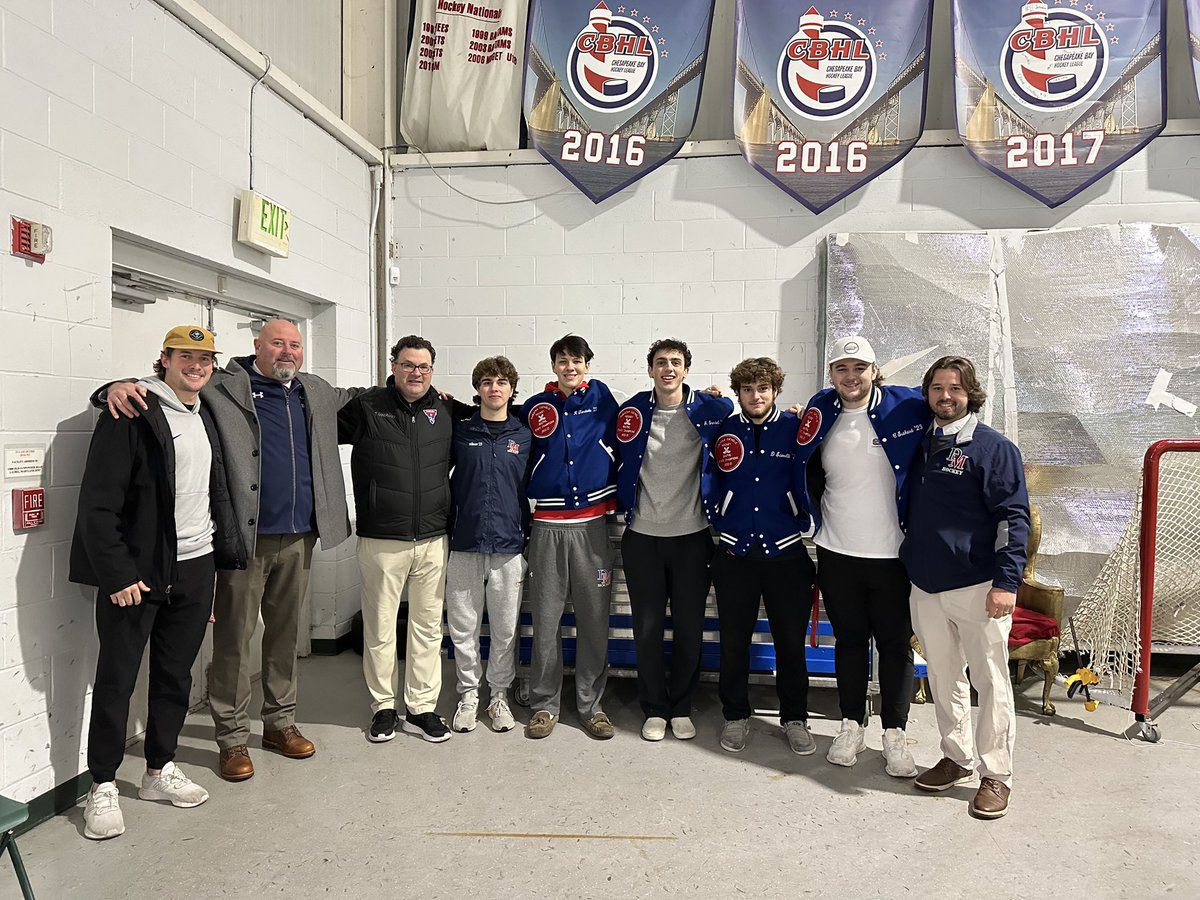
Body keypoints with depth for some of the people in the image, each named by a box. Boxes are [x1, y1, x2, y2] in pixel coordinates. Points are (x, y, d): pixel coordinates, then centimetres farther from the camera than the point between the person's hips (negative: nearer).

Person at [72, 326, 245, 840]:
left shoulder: (205, 418, 13)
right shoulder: (133, 412, -10)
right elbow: (98, 502, -14)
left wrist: (222, 557, 13)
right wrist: (118, 574, -16)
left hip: (195, 569, 6)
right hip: (137, 572, -6)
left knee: (176, 675, 14)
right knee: (117, 678, 4)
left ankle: (160, 770, 29)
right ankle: (102, 787, 18)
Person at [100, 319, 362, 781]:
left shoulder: (317, 393, 13)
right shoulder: (224, 388, -4)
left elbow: (354, 397, 32)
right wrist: (120, 387, -27)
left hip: (299, 538, 5)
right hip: (246, 536, -5)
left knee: (286, 632, 16)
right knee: (234, 637, 3)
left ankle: (280, 722, 30)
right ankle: (233, 738, 17)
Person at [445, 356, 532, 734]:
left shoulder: (524, 437, 6)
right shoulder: (460, 431, 4)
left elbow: (531, 490, 10)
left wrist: (528, 539, 7)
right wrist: (446, 529, 3)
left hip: (508, 547, 0)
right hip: (464, 546, 0)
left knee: (505, 629, 7)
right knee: (463, 627, 7)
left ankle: (499, 695, 23)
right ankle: (468, 694, 23)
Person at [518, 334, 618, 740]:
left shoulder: (601, 395, 4)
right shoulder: (535, 406, 5)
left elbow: (617, 442, 10)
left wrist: (616, 502, 8)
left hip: (593, 524, 0)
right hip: (547, 527, 1)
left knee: (594, 620, 5)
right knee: (545, 620, 5)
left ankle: (592, 705, 18)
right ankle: (544, 704, 18)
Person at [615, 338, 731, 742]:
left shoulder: (711, 410, -3)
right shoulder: (631, 412, -1)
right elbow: (616, 462, 11)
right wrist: (625, 504, 5)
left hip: (692, 535, 0)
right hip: (642, 536, 1)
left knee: (689, 628, 7)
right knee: (648, 627, 7)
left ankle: (682, 708, 24)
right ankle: (654, 709, 21)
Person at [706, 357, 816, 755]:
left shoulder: (795, 428, -2)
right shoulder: (724, 431, 3)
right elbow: (708, 478, 13)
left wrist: (806, 520, 3)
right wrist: (717, 521, 7)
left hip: (786, 553, -1)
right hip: (734, 554, 1)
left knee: (791, 640, 7)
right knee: (733, 640, 9)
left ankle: (795, 718, 25)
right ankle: (736, 716, 26)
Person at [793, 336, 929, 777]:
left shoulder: (906, 406, -8)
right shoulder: (821, 413, 2)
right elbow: (806, 470, 14)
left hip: (892, 553, -2)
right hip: (837, 552, 2)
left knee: (895, 644, 8)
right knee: (849, 640, 14)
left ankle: (895, 734, 22)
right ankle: (852, 726, 28)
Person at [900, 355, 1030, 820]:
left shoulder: (993, 447, -6)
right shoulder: (922, 445, 11)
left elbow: (1014, 516, -11)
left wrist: (1007, 581, -17)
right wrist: (909, 564, 15)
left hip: (977, 587, -6)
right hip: (925, 586, 6)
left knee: (990, 680, 3)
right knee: (943, 678, 15)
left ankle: (996, 775, 15)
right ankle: (956, 757, 30)